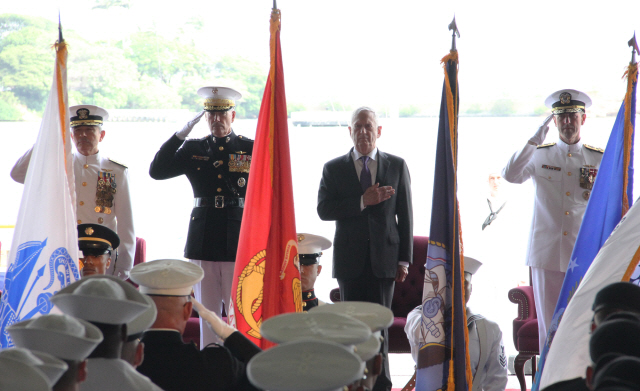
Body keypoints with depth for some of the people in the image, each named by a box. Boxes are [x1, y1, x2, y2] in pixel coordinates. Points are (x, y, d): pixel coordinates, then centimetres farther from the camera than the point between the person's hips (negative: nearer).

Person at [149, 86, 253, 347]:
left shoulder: (251, 149, 5)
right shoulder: (193, 149, 10)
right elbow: (156, 171, -3)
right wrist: (182, 133, -7)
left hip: (238, 241, -2)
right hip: (204, 243, 2)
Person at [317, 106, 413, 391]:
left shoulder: (397, 166, 7)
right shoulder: (333, 169, 7)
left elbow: (405, 215, 6)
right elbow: (323, 210, -6)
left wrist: (404, 259, 0)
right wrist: (363, 202, -16)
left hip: (384, 260, 0)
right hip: (350, 260, 1)